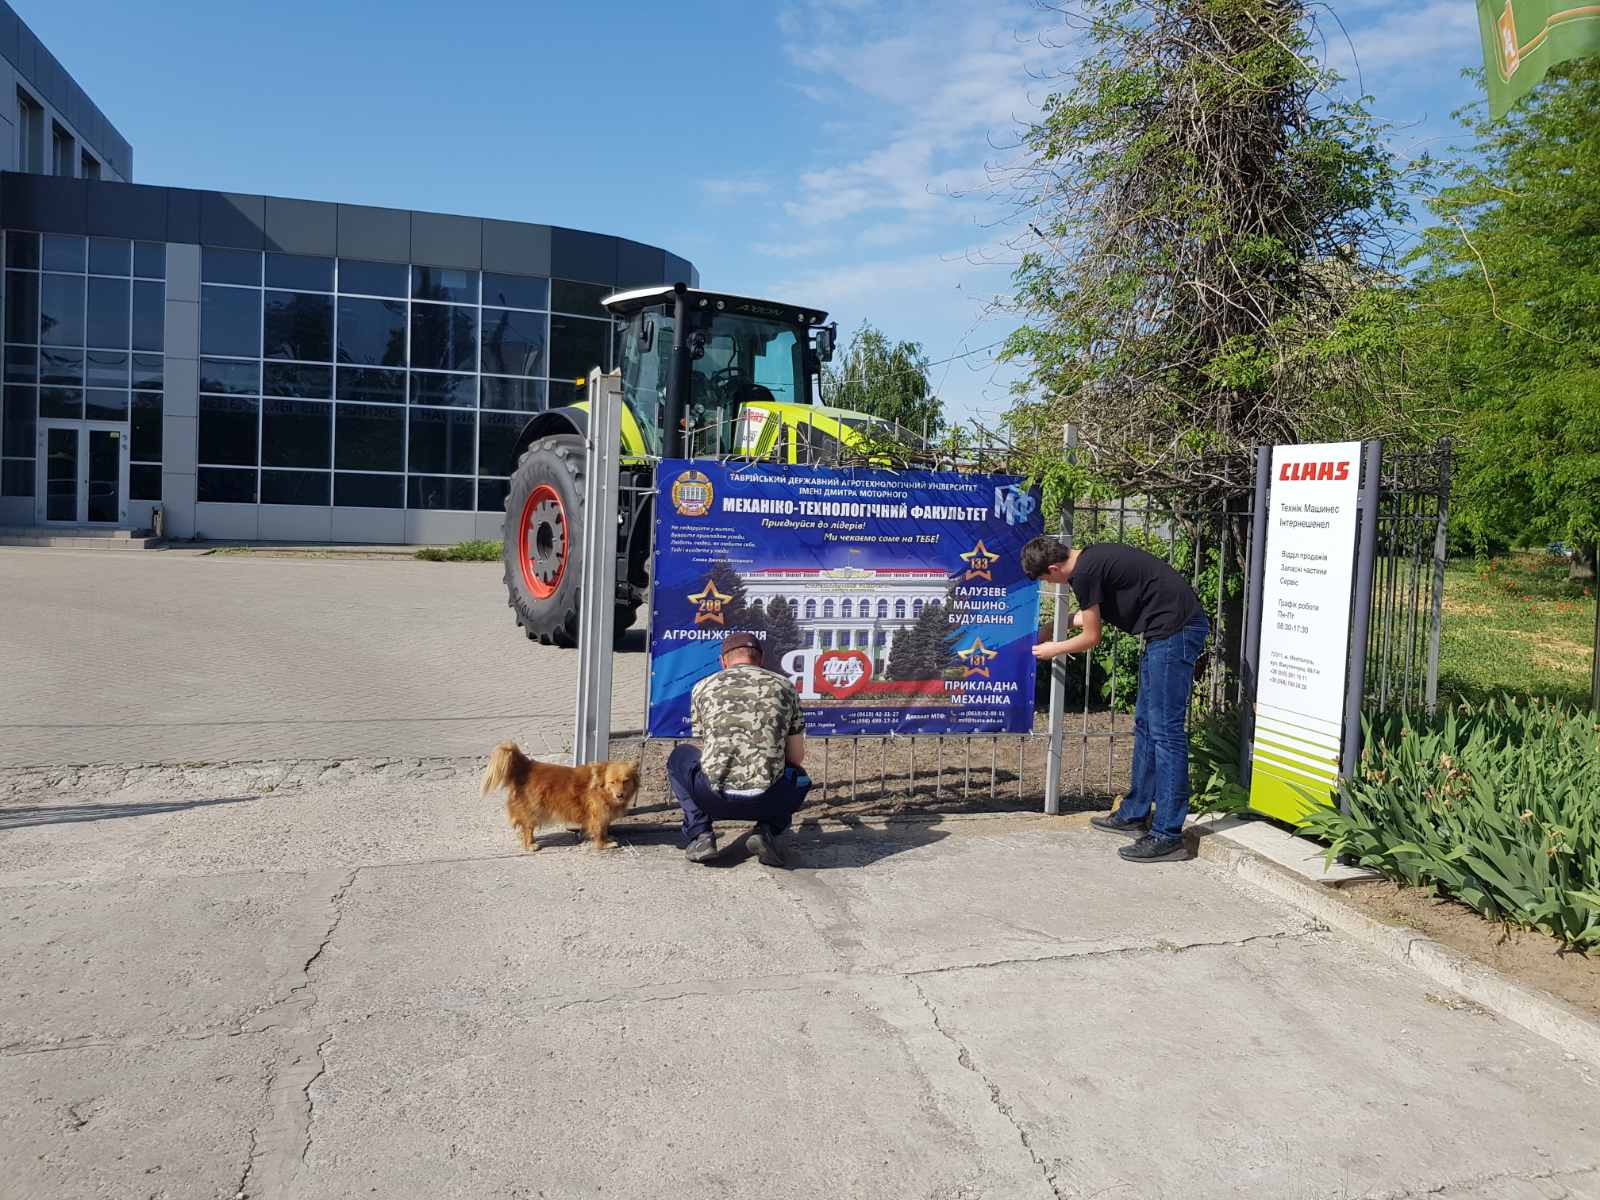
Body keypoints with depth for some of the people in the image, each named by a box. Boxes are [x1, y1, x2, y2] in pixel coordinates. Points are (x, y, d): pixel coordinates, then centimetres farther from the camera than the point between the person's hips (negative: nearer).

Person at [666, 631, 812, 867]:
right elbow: (796, 758, 18)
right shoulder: (783, 686, 14)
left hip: (715, 798, 0)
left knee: (679, 757, 31)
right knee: (800, 778, 35)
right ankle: (769, 831, 8)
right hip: (767, 800, 0)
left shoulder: (703, 687, 15)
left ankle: (699, 835, 14)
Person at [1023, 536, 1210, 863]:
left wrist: (1053, 650, 13)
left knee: (1166, 731, -8)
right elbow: (1091, 613, 30)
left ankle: (1167, 836, -5)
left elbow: (1092, 637, -3)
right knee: (1145, 724, 16)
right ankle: (1134, 815, 25)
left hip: (1175, 630, -10)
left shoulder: (1084, 574, -15)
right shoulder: (1092, 558, 13)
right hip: (1175, 629, 10)